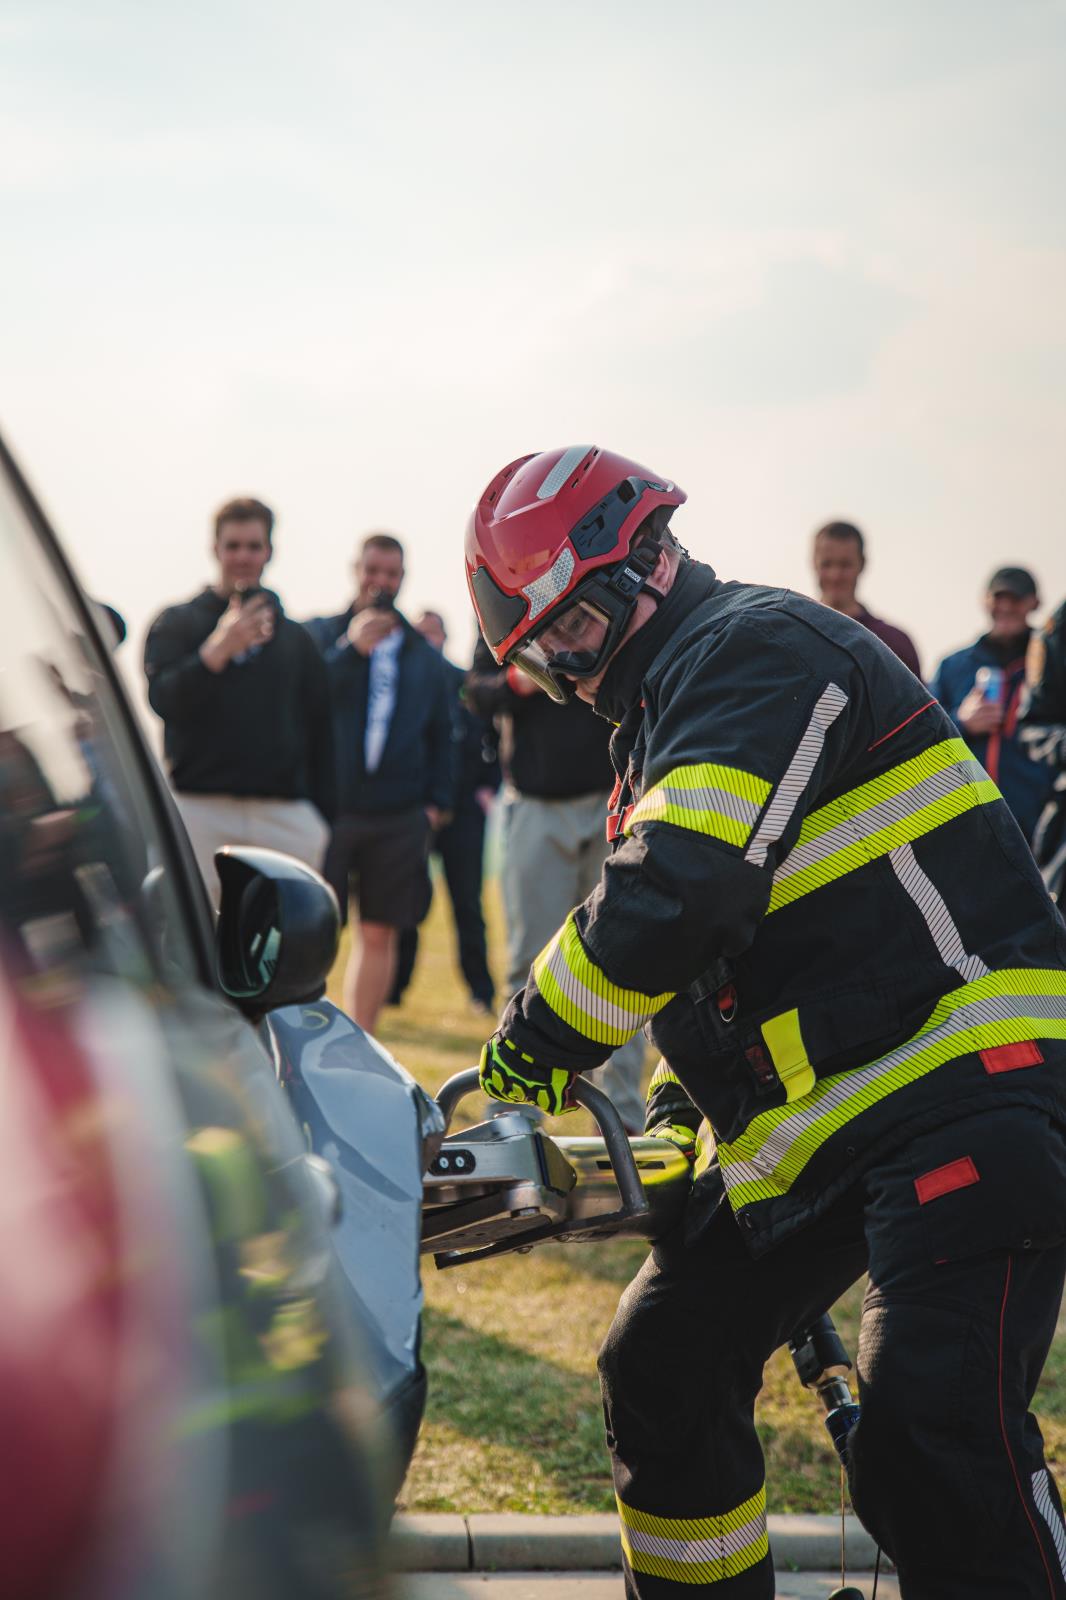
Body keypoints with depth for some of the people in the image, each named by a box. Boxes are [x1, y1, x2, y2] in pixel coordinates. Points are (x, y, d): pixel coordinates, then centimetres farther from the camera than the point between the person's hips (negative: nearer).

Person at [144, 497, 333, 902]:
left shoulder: (293, 636, 18)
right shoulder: (177, 622, 10)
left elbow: (318, 732, 16)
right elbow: (162, 699, -7)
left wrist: (323, 816, 8)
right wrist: (216, 651, -21)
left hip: (286, 814, 2)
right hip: (200, 808, -2)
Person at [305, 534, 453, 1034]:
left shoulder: (422, 654, 16)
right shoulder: (318, 634, 6)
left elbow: (441, 733, 19)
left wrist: (437, 801, 9)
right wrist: (350, 649, -15)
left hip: (399, 816, 3)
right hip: (325, 808, -3)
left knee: (378, 935, 5)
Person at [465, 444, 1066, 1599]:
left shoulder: (759, 648, -11)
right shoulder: (657, 728, 21)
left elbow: (681, 893, -24)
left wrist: (525, 1054, -12)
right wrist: (673, 1128, 14)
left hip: (964, 1084, -10)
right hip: (806, 1123, 11)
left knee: (930, 1452, -22)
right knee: (662, 1376, 12)